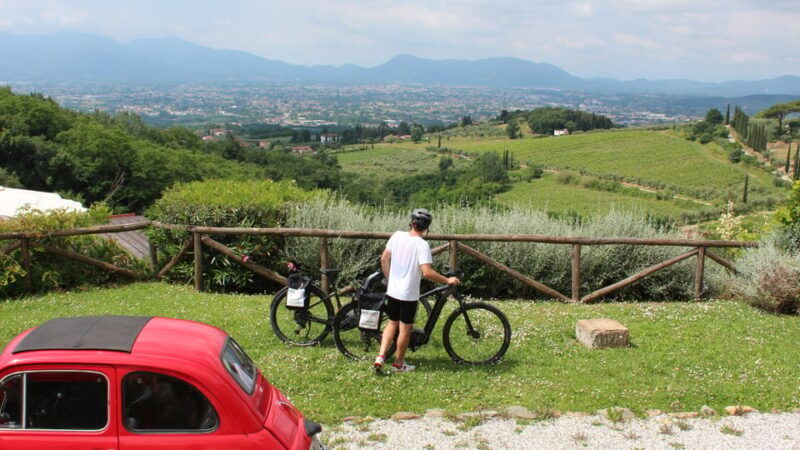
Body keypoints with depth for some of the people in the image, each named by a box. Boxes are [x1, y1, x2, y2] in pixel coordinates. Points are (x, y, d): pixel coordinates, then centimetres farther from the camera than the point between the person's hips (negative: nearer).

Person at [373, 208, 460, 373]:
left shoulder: (397, 235, -2)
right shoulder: (422, 245, -19)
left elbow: (384, 259, 6)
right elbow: (427, 272, -26)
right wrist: (447, 280, -13)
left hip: (392, 291, 5)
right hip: (409, 295, -5)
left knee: (392, 323, 20)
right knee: (406, 329, 12)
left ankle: (380, 357, 9)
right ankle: (399, 363, 25)